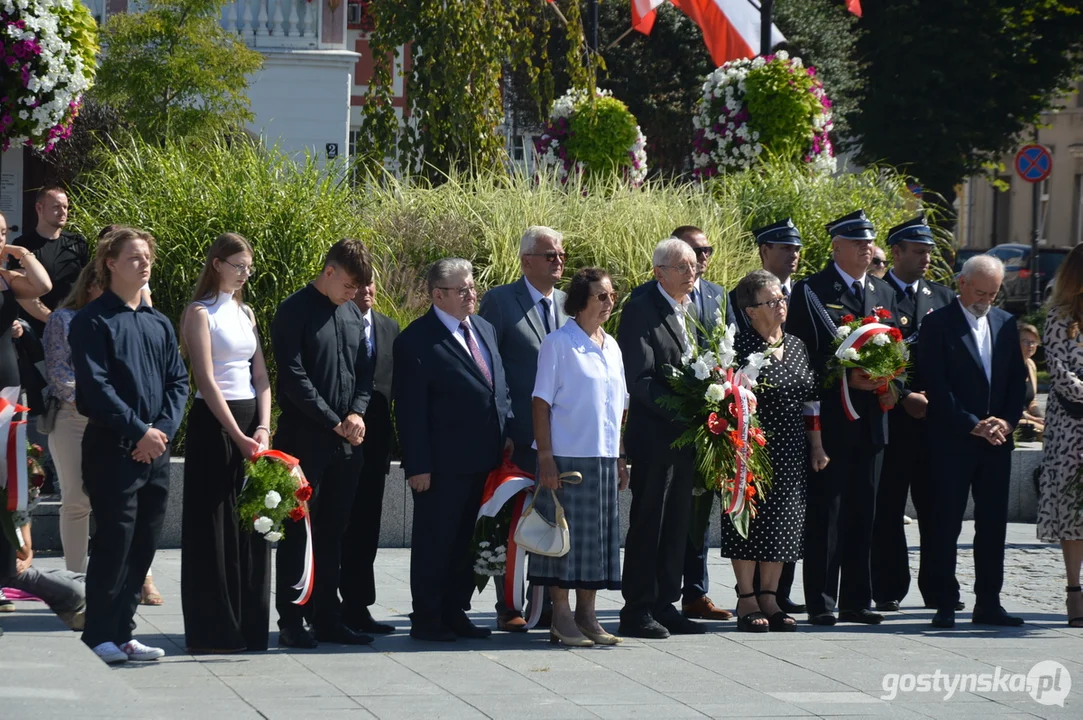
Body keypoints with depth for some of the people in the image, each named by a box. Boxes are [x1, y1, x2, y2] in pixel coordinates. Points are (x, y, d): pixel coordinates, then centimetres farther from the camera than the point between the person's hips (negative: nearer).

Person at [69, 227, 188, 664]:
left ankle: (123, 634, 13)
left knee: (143, 545, 6)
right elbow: (95, 386, -13)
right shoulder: (94, 320, -5)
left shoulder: (159, 324, 15)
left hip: (156, 449, 6)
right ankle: (100, 637, -1)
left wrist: (164, 428, -5)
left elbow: (179, 382, 12)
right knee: (114, 542, -7)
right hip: (112, 448, -6)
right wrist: (138, 431, -16)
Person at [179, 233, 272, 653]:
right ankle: (212, 630, -1)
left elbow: (260, 375, 11)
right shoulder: (201, 313, -6)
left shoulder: (245, 313, 15)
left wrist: (262, 428, -5)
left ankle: (248, 625, 12)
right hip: (214, 423, -7)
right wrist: (237, 436, -18)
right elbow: (206, 380, -13)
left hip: (251, 419, 7)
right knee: (215, 527, -4)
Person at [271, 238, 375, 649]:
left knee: (332, 536, 9)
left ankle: (328, 619, 14)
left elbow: (364, 372, 17)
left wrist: (358, 413, -2)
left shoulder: (352, 314, 15)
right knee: (298, 534, -2)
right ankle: (291, 622, 1)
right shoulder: (295, 312, -6)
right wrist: (335, 422, -12)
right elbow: (294, 377, -12)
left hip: (347, 444, 6)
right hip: (305, 440, -6)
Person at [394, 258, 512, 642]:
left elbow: (499, 386, 19)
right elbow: (410, 409, -14)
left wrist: (507, 432, 7)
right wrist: (417, 465, -17)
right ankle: (426, 620, 7)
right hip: (443, 463, -8)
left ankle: (455, 613, 23)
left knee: (467, 541, 14)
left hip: (484, 458, 8)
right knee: (434, 541, 0)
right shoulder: (416, 341, -12)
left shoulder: (484, 329, 12)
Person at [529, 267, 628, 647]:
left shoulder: (611, 346, 13)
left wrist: (620, 458, 14)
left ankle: (587, 615, 15)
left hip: (605, 458, 6)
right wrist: (545, 457, -14)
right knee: (567, 534, -3)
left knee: (598, 537, 8)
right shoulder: (559, 344, -7)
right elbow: (541, 403, -9)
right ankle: (562, 619, 2)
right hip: (567, 456, -6)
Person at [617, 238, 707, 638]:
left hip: (686, 434, 8)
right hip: (653, 435, -8)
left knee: (677, 522, 11)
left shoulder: (690, 309, 15)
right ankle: (637, 610, 1)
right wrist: (679, 412, -21)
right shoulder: (641, 310, -11)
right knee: (647, 522, -4)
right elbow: (638, 378, -16)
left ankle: (664, 605, 17)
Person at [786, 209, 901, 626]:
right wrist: (846, 377, -18)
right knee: (825, 511, -3)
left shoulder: (883, 293, 16)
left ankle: (856, 600, 16)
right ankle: (821, 602, 1)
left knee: (862, 512, 9)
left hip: (871, 418, 6)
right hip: (830, 417, -6)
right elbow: (802, 354, -9)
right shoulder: (811, 291, -4)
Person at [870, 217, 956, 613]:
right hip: (890, 415, -4)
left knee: (936, 505, 4)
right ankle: (889, 589, 5)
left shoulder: (943, 297, 15)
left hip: (937, 415, 4)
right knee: (888, 506, 0)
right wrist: (905, 397, -11)